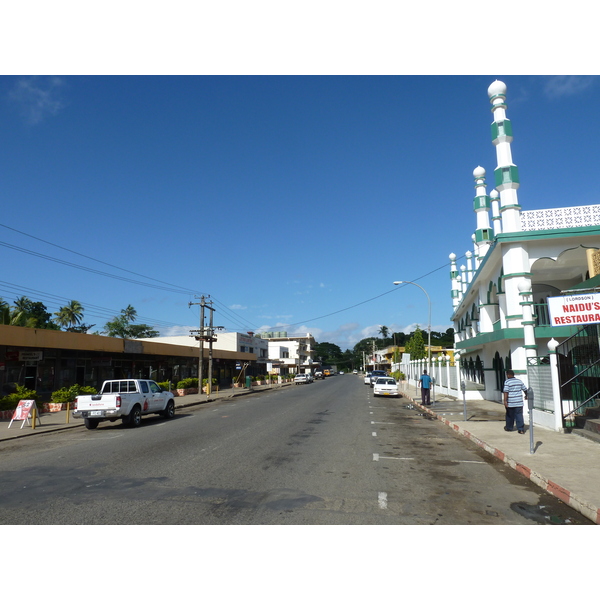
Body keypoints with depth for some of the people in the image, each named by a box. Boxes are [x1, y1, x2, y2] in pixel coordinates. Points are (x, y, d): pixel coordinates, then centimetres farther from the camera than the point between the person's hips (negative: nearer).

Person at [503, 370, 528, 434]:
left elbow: (506, 392, -19)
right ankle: (521, 429, -1)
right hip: (519, 402, 3)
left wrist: (505, 401, -20)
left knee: (510, 415, 11)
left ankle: (509, 427, 24)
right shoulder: (519, 381, 6)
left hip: (510, 403, -3)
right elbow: (525, 389, 16)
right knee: (519, 415, 3)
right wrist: (526, 395, 35)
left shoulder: (507, 382, -10)